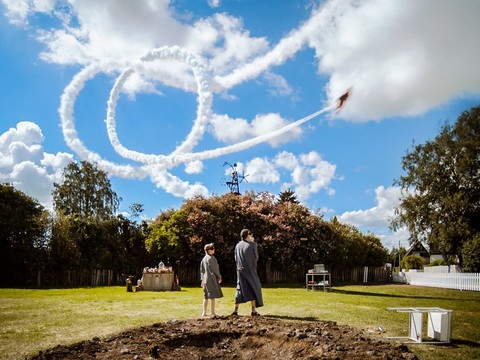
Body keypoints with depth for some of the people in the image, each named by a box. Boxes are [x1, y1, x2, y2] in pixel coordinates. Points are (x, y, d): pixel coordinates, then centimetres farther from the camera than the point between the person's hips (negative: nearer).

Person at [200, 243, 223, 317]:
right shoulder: (211, 258, -14)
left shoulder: (204, 259, 10)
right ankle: (213, 313, -1)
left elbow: (201, 270, 14)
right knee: (212, 296, -3)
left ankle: (204, 312, 14)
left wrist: (202, 279, 19)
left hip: (205, 279, 8)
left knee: (206, 297, 13)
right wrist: (219, 277, 1)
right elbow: (215, 269, -12)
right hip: (211, 279, -8)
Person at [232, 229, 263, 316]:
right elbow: (256, 257, 1)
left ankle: (236, 310, 6)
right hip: (250, 270, -4)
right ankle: (253, 310, 2)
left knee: (240, 289, 11)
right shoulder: (252, 245, -8)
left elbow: (236, 259, 9)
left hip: (240, 270, 4)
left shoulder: (238, 245, 5)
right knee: (254, 289, 6)